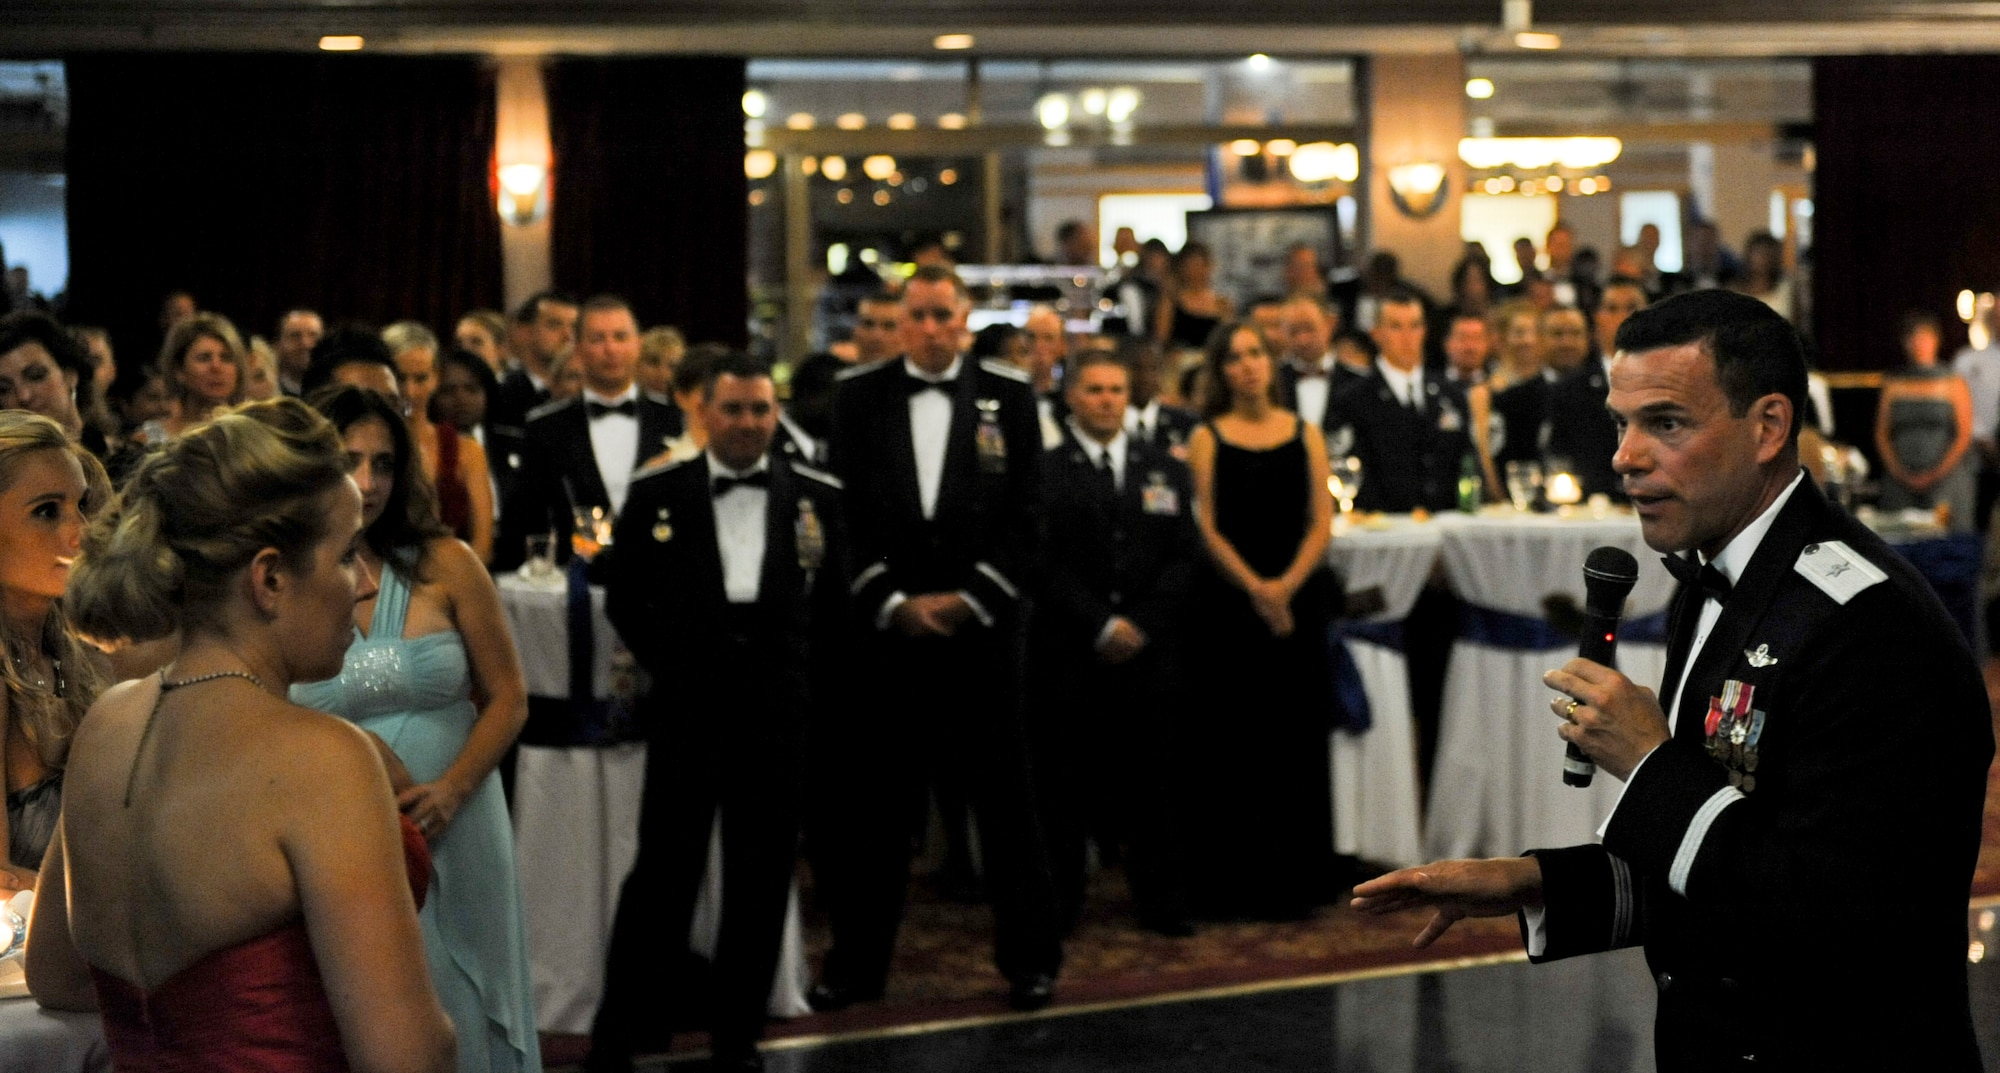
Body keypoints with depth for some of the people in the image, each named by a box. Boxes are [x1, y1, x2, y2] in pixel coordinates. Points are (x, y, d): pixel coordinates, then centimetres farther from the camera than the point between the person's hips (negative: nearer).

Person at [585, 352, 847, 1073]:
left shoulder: (817, 497, 5)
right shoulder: (656, 493, 2)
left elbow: (834, 607, 8)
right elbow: (624, 599, 8)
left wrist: (813, 692, 2)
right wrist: (668, 665, 0)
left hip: (777, 714, 2)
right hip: (685, 712, -1)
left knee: (760, 884, 8)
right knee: (663, 877, 2)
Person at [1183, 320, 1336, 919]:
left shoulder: (1305, 435, 10)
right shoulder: (1208, 438, 3)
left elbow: (1322, 523, 3)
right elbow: (1206, 528, -3)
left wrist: (1285, 585, -11)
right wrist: (1254, 589, -13)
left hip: (1299, 598, 2)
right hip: (1229, 602, -2)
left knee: (1296, 740, 1)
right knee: (1232, 743, -2)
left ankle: (1290, 880, 9)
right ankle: (1227, 884, 4)